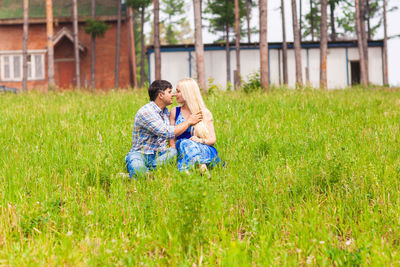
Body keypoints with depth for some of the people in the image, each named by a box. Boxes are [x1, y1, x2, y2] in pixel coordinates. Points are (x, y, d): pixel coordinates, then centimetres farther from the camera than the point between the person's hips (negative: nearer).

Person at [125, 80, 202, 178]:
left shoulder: (165, 111, 13)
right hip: (140, 154, -8)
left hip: (159, 154, 8)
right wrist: (189, 122, -10)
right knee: (137, 167, -43)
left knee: (174, 151, -27)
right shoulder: (146, 112, -16)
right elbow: (167, 133, -22)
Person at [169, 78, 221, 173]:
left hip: (204, 151, -1)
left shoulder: (205, 113, 9)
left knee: (186, 144, -33)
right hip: (181, 150, 1)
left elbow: (213, 139, 6)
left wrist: (200, 140, -15)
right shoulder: (174, 112, 14)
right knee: (183, 143, -34)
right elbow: (172, 140, 8)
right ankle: (202, 167, -53)